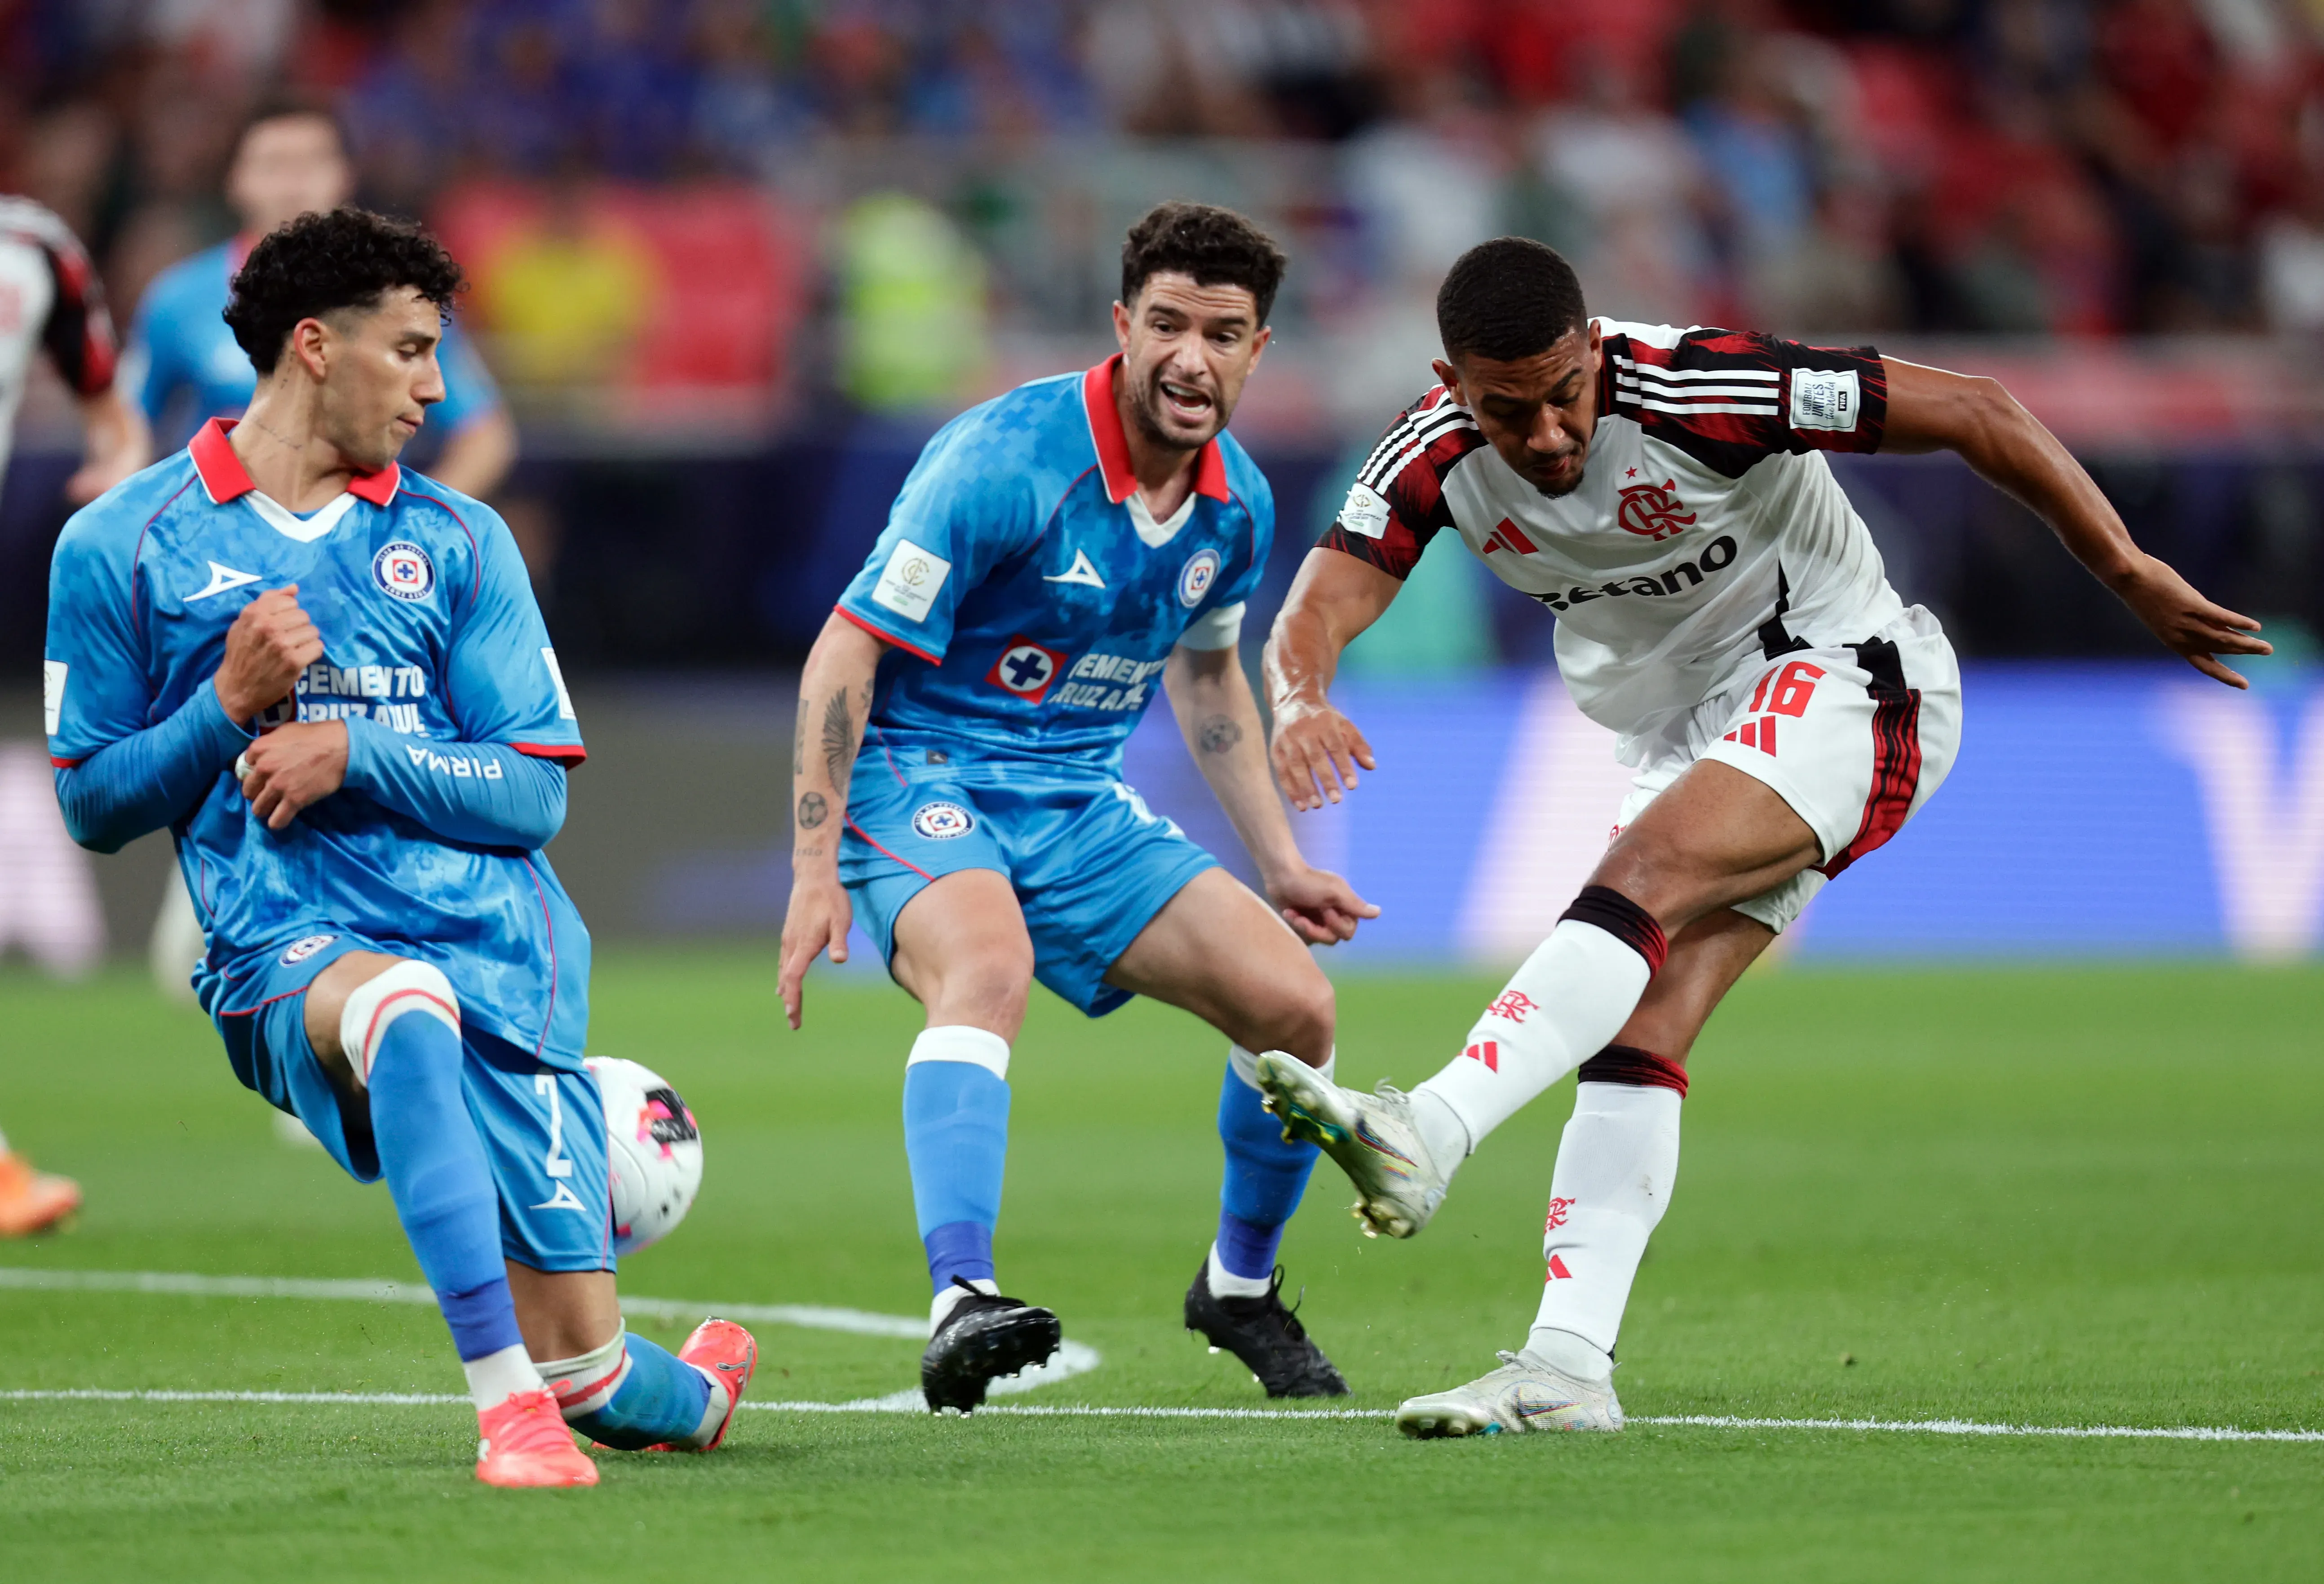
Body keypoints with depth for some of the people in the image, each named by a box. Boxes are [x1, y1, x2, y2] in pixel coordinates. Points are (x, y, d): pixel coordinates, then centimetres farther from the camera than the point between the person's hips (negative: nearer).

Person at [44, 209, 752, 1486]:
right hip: (285, 949, -2)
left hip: (498, 944, 2)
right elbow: (91, 807, 9)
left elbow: (537, 793, 8)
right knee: (404, 1011, -42)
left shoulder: (460, 542, 12)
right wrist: (231, 704, -8)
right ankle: (505, 1405, -41)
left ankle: (692, 1392, 34)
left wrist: (354, 754, -7)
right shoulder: (121, 545, 6)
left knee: (585, 1370, -5)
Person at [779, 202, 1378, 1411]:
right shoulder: (1005, 460, -21)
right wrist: (815, 869, -22)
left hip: (1077, 806, 7)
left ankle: (1241, 1287, 19)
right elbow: (846, 652, -18)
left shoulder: (1238, 504, 1)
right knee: (988, 970, -37)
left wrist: (1277, 862, 20)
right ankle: (960, 1303, -51)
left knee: (1294, 1004, -5)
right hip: (919, 773, -7)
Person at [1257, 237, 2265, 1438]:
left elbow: (1976, 414, -19)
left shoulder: (1696, 392, -25)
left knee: (1638, 885, -31)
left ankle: (1427, 1133, -47)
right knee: (1637, 1036, -10)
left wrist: (2132, 576, -16)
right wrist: (1303, 705, -42)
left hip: (1835, 679, -7)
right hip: (1679, 737, 7)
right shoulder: (1433, 458, -9)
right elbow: (1314, 615, -17)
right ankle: (1569, 1366, -17)